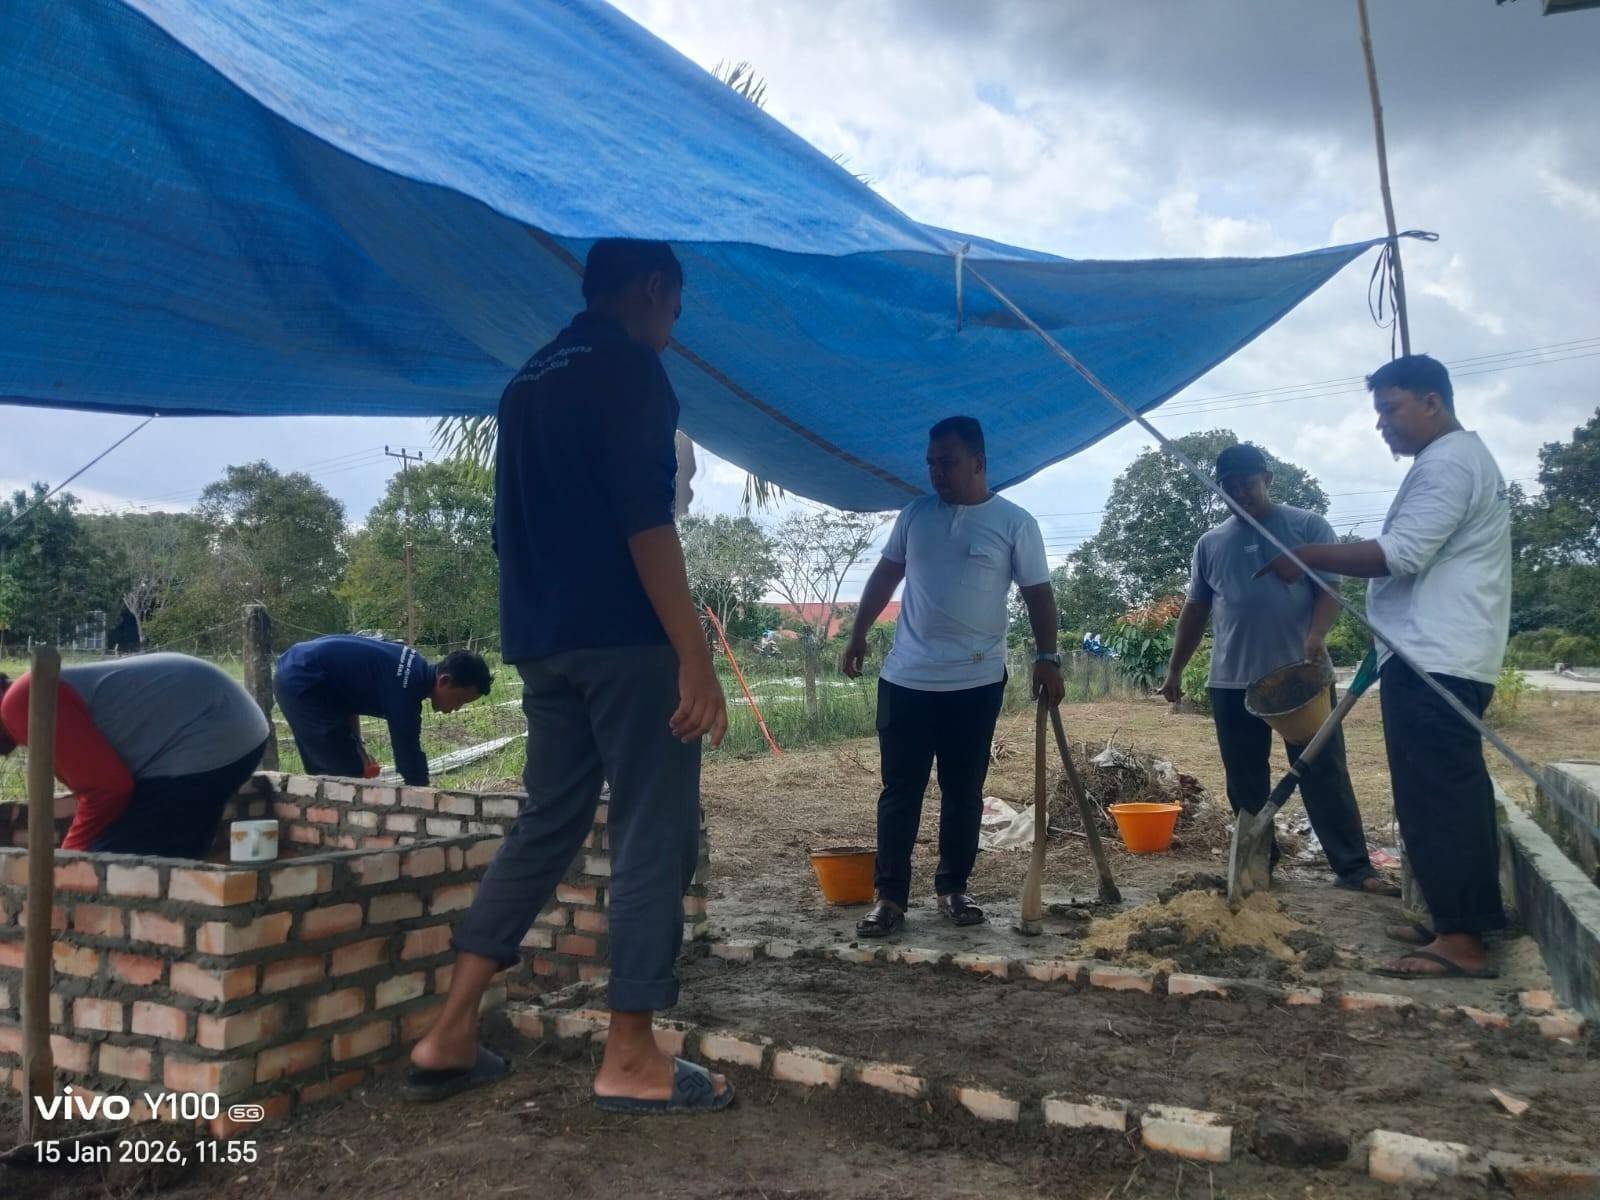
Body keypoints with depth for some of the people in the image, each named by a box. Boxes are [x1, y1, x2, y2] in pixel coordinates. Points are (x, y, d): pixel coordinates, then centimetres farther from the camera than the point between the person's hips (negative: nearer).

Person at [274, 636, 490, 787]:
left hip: (295, 675, 10)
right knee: (346, 775, -8)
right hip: (301, 683, -10)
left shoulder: (415, 667, 4)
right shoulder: (405, 687, -24)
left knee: (325, 775, 15)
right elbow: (409, 757, -23)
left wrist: (357, 744, 4)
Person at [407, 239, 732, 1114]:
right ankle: (630, 1059, 5)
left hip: (542, 639, 9)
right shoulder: (630, 366, -6)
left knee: (547, 822, 14)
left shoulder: (528, 378, 20)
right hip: (624, 636, -8)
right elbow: (644, 518, -17)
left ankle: (449, 1035, 15)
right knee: (654, 835, -1)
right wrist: (695, 657, -19)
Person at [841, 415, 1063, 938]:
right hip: (905, 678, 2)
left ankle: (952, 888, 22)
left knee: (963, 792, 8)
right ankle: (889, 896, 9)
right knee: (900, 791, 3)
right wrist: (858, 635, 15)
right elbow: (886, 574, 15)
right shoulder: (916, 514, 7)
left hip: (976, 683, -1)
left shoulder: (1014, 522, -1)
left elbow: (1038, 592, -1)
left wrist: (1047, 657, -10)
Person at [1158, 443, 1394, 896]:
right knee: (1245, 781, 8)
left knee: (1324, 773, -2)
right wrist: (1174, 671, 15)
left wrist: (1316, 633, -24)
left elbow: (1329, 587, -4)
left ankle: (1354, 867, 2)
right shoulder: (1209, 544, 13)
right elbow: (1195, 610, 17)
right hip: (1231, 682, 3)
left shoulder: (1308, 527, 3)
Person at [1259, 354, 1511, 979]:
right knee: (1456, 792, 14)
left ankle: (1461, 941, -7)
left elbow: (1402, 554, -22)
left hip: (1432, 660, -11)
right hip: (1447, 656, 11)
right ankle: (1464, 921, 21)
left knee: (1434, 796, -10)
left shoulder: (1447, 463, -12)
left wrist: (1307, 557, -17)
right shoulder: (1458, 459, 23)